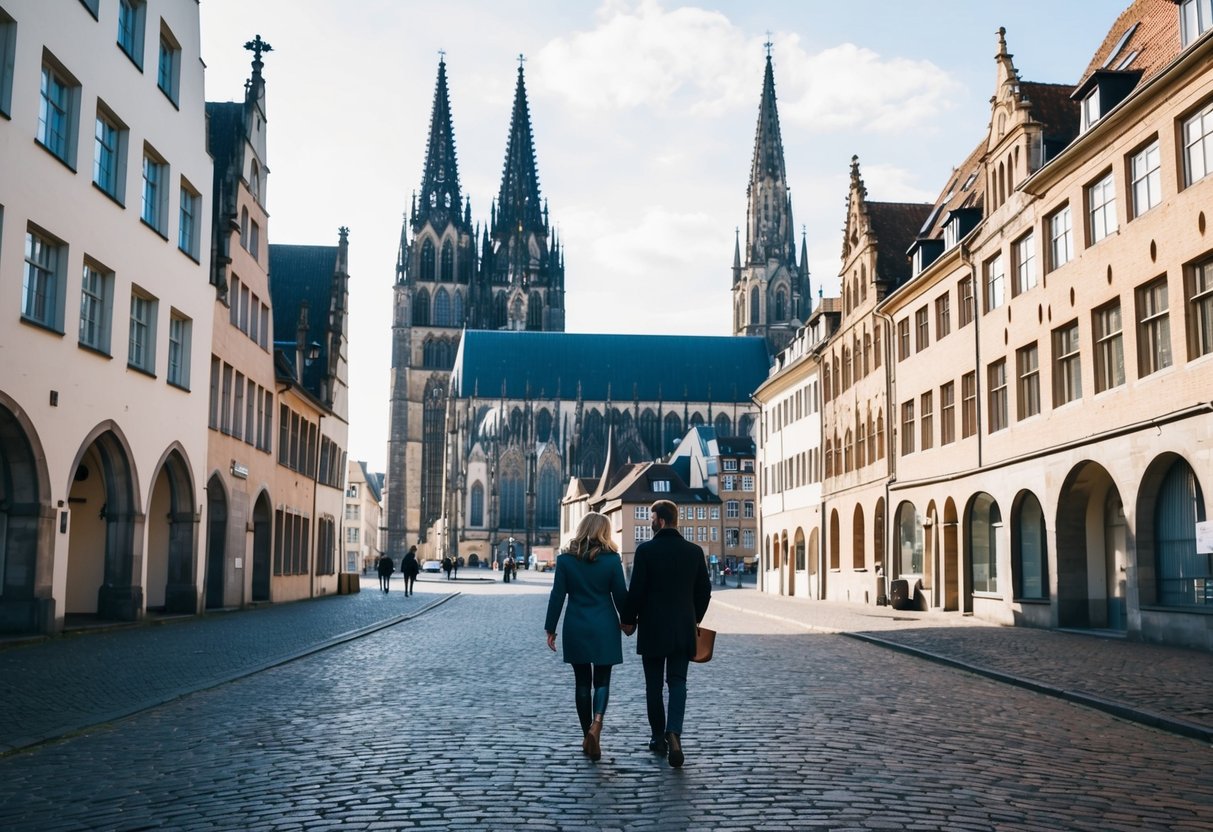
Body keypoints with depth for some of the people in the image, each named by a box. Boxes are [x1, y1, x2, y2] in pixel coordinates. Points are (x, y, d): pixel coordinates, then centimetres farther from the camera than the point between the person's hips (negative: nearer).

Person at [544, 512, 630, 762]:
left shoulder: (565, 559, -2)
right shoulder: (611, 559, -5)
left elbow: (557, 596, -2)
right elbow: (620, 594, -1)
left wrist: (550, 629, 5)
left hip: (576, 629, 1)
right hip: (604, 628, -1)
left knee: (582, 682, 12)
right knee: (602, 680, 6)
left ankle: (587, 735, 15)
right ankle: (596, 725, -18)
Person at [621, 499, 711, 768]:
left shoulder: (646, 550, -10)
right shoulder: (694, 551, 2)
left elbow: (636, 592, -10)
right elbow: (704, 591, 7)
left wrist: (628, 620, 5)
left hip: (652, 629, -3)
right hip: (684, 629, 3)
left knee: (654, 685, 10)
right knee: (678, 681, 6)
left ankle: (658, 738, 16)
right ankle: (673, 732, -15)